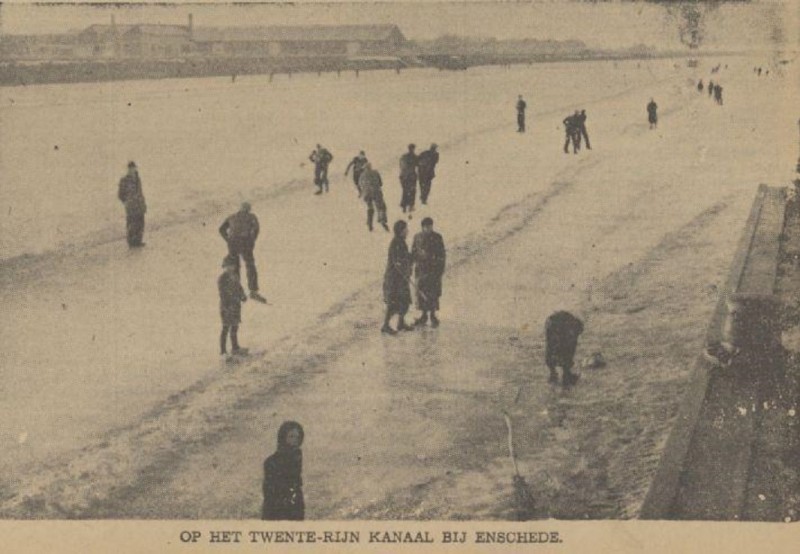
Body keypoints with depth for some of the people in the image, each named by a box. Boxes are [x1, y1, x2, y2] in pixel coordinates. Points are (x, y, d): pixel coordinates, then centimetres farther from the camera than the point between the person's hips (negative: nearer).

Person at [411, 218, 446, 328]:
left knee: (433, 293, -1)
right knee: (421, 292, 7)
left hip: (434, 269, -3)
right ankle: (424, 316, 18)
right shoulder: (417, 237, 4)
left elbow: (442, 254, -3)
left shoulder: (437, 238, -5)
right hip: (421, 268, 3)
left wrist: (441, 268, -6)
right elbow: (413, 253, 10)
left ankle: (433, 316, 10)